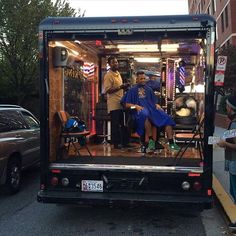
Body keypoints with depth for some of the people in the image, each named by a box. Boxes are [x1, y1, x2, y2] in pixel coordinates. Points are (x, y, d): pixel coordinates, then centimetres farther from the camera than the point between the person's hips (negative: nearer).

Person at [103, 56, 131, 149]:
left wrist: (124, 86, 10)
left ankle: (125, 142, 20)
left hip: (121, 103, 9)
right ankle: (116, 143, 7)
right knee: (115, 124, -1)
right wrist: (119, 87, -22)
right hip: (114, 104, -8)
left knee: (124, 123, 11)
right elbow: (107, 90, -18)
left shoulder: (118, 73, 16)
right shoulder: (108, 75, -11)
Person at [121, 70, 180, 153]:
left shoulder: (148, 89, 28)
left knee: (166, 118, -23)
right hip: (140, 110, -4)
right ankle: (151, 140, -40)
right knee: (146, 115, -42)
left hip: (151, 109, 4)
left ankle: (171, 142, -30)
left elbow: (154, 101, 25)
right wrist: (135, 106, -10)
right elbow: (127, 104, 8)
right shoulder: (132, 90, 17)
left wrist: (157, 105, 2)